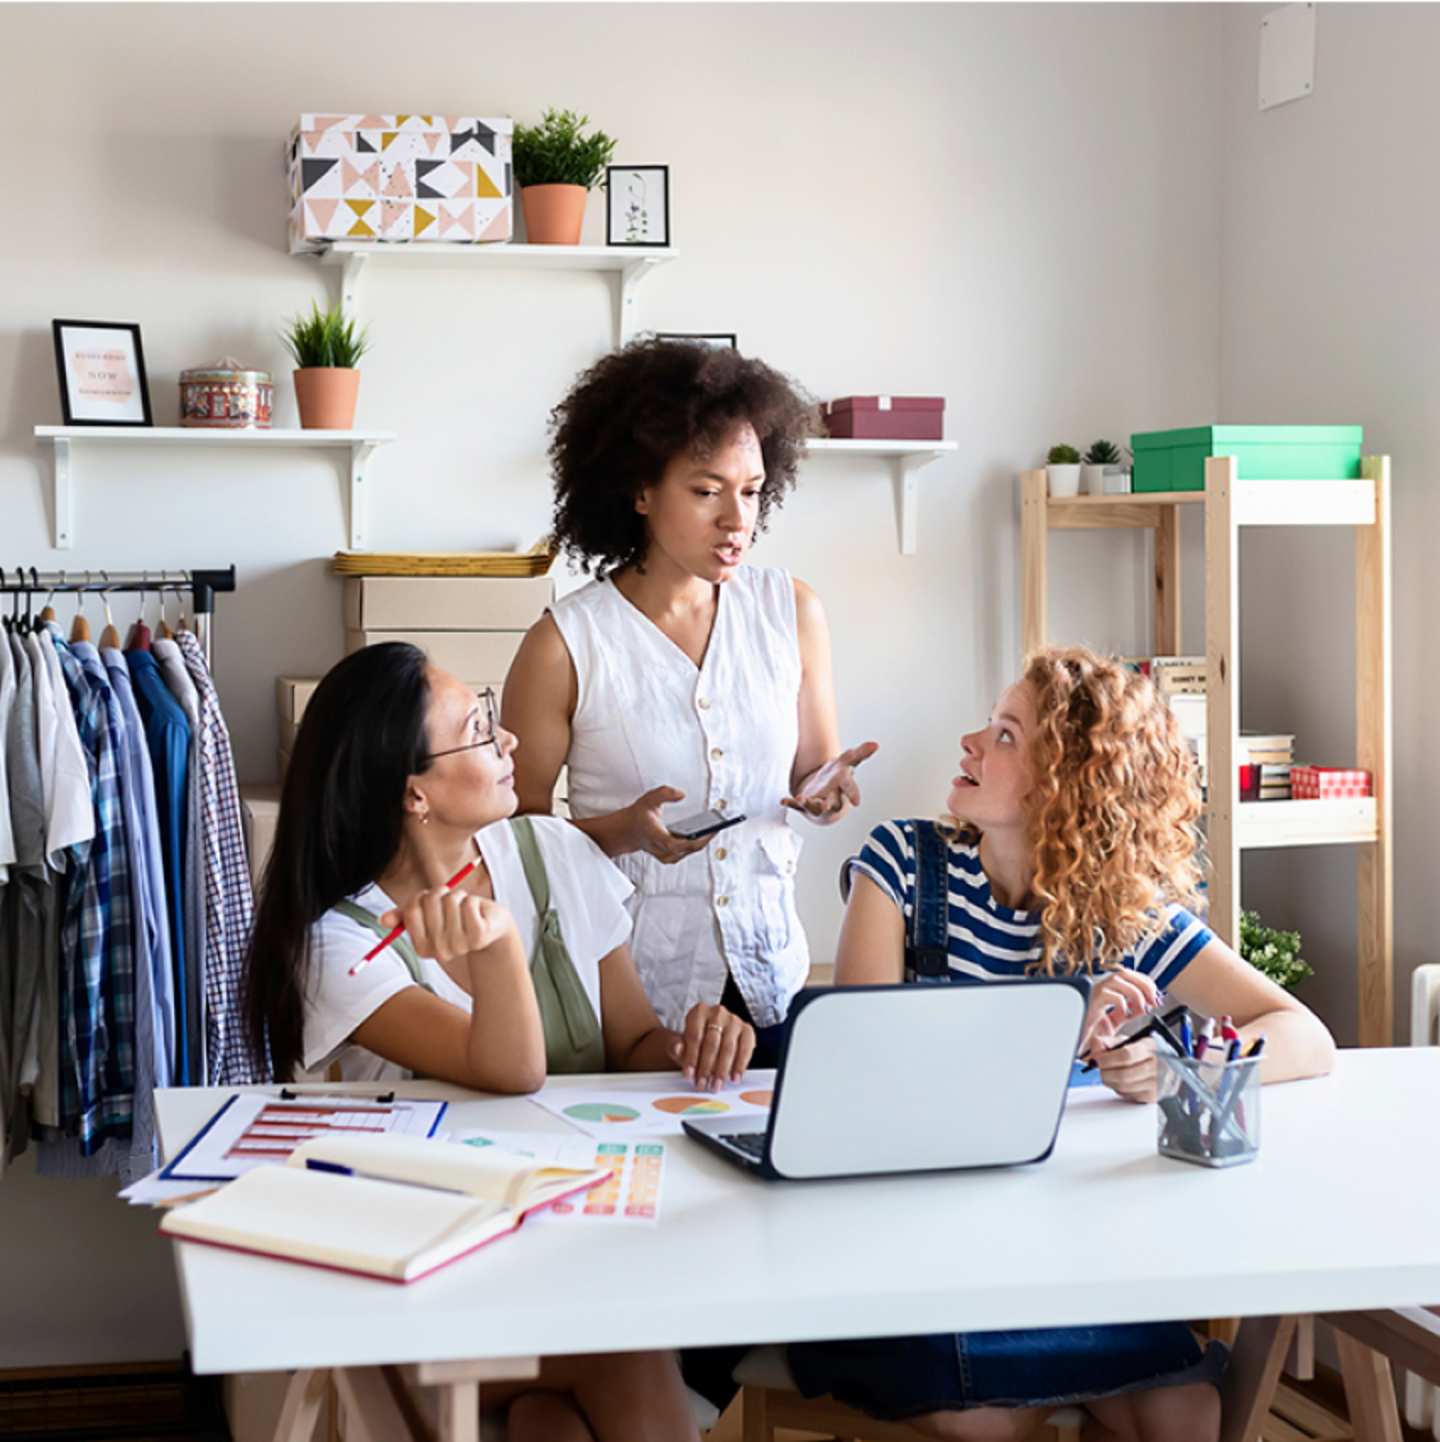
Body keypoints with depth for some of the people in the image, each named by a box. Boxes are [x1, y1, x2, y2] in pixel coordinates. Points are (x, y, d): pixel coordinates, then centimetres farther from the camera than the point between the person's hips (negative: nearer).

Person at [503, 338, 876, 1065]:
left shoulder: (793, 612, 2)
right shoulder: (564, 647, -10)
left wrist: (829, 788, -10)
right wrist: (628, 830, -21)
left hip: (768, 974, 3)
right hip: (631, 987, -3)